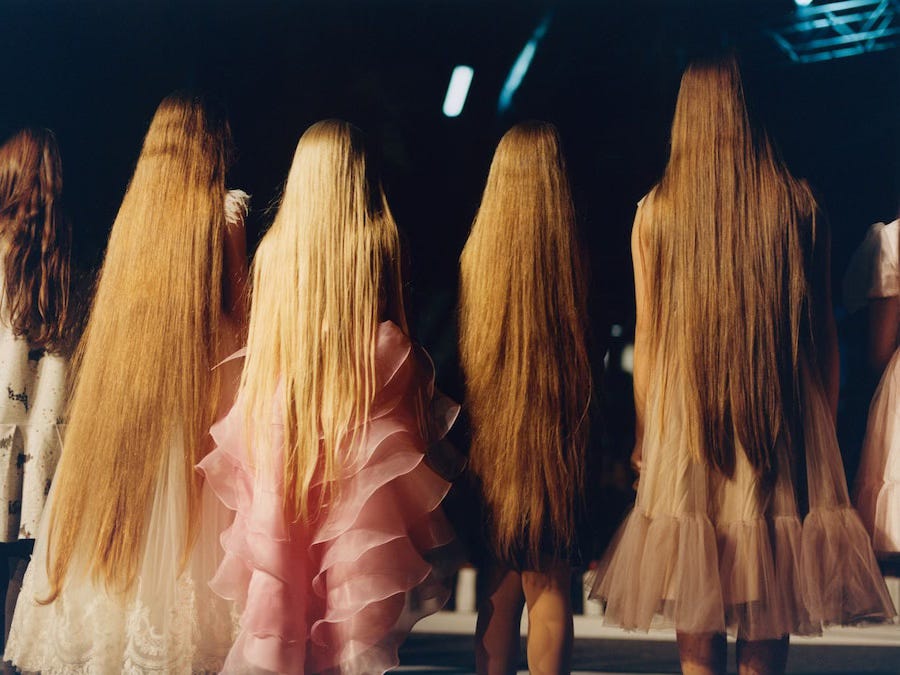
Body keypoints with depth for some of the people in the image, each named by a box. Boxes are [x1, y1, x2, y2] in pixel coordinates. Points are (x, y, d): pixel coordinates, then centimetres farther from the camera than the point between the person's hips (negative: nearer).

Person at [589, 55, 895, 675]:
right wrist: (825, 435, 14)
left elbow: (647, 337, 2)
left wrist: (645, 436, 13)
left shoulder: (656, 211, -2)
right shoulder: (799, 204, -1)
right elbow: (824, 333, 4)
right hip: (786, 434, 1)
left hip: (686, 428, 0)